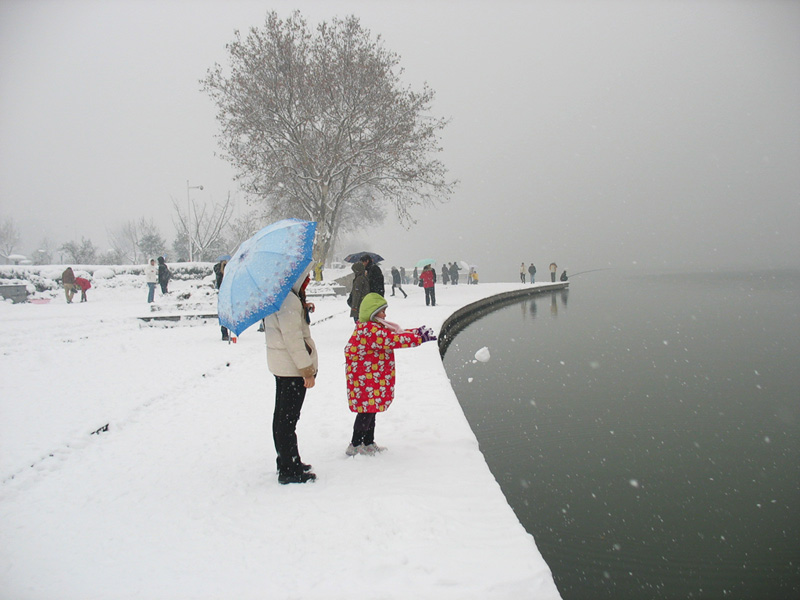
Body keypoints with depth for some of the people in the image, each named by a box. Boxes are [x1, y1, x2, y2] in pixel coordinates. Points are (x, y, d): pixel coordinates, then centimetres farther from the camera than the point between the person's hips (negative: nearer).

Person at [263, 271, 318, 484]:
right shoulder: (288, 299, -21)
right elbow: (293, 337, -24)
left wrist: (304, 309, 6)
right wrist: (307, 369, -21)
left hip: (281, 365, 11)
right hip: (292, 367, -11)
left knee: (282, 415, 18)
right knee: (288, 417, -5)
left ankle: (286, 461, 31)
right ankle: (289, 470, 2)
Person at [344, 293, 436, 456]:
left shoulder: (375, 327, 15)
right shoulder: (369, 330, -21)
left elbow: (396, 333, 16)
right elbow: (394, 340, -27)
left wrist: (417, 332, 4)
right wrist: (419, 338, -26)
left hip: (373, 378, 11)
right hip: (364, 378, -11)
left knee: (371, 409, 16)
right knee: (367, 409, -5)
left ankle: (368, 443, 26)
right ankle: (355, 445, 4)